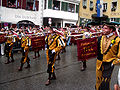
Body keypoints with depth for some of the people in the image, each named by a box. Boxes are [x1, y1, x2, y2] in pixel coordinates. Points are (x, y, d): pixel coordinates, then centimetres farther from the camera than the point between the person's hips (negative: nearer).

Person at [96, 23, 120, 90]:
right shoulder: (100, 38, 2)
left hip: (109, 64, -4)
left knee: (105, 81, 1)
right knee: (99, 79, 17)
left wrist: (114, 62, -10)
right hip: (99, 62, 4)